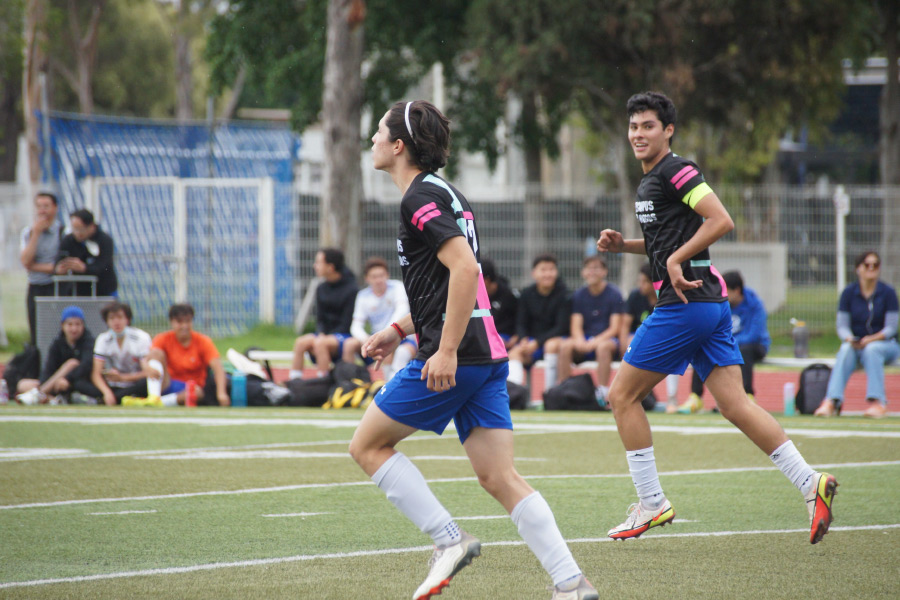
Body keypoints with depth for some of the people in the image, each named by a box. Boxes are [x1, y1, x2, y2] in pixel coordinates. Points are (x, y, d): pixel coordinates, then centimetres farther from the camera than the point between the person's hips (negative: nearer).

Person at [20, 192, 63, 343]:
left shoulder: (63, 232, -4)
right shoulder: (28, 232, 9)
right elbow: (26, 261, -4)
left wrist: (34, 266, -6)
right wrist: (36, 233, -7)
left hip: (56, 287, -4)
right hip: (35, 289, 4)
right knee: (36, 337, 4)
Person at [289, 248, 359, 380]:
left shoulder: (351, 290, -10)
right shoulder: (322, 289, 11)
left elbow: (346, 324, -13)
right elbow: (320, 319, 12)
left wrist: (323, 338, -18)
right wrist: (321, 333, -10)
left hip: (346, 336, -6)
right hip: (326, 333, 6)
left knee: (320, 343, -33)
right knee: (301, 342, -21)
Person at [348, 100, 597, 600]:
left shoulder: (420, 196, -10)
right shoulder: (446, 193, 20)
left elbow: (465, 267, -22)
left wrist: (446, 350, -24)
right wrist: (400, 329, 29)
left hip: (454, 357, -9)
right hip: (487, 353, 9)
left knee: (369, 445, 5)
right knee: (500, 478, 3)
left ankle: (449, 539, -1)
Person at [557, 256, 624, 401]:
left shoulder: (613, 294, -2)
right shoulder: (579, 295, 9)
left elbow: (614, 329, -9)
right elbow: (576, 326, 2)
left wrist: (595, 342, -23)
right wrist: (580, 341, -22)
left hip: (607, 339, -3)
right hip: (585, 341, 3)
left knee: (603, 346, -38)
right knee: (565, 346, -27)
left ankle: (602, 392, -38)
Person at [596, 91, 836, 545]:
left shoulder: (676, 171, -10)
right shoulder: (649, 182, 20)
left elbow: (721, 221, -20)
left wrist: (676, 259, -17)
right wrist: (623, 245, 17)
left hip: (685, 303, -10)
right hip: (710, 303, 10)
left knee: (623, 394, 1)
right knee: (734, 405, 2)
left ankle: (651, 503, 3)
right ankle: (810, 483, -7)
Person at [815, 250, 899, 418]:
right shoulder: (849, 293, 1)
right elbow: (842, 326, -1)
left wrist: (871, 339, -25)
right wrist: (850, 339, -24)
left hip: (885, 343, -1)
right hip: (855, 343, 1)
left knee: (872, 350, -36)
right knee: (846, 350, -33)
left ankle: (878, 402, -41)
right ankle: (832, 401, -47)